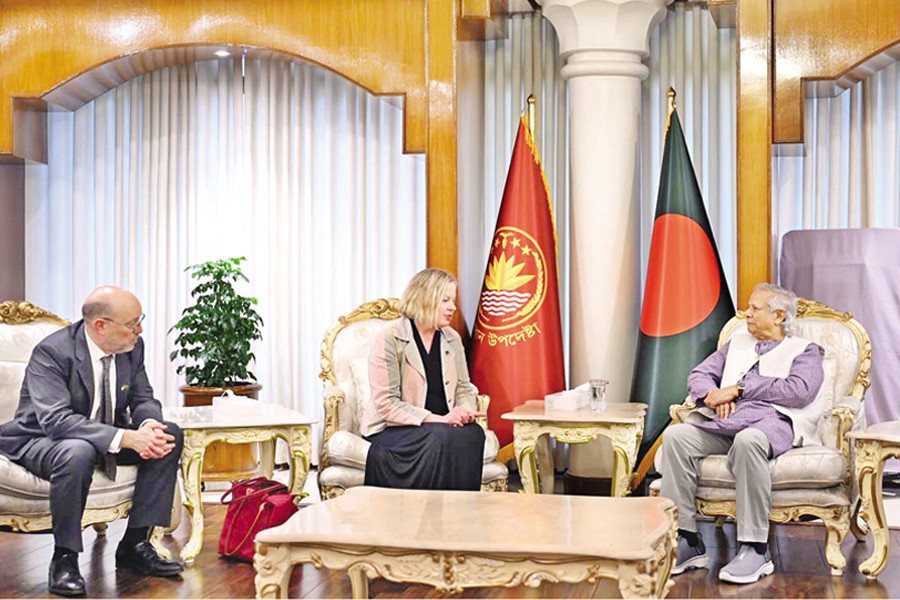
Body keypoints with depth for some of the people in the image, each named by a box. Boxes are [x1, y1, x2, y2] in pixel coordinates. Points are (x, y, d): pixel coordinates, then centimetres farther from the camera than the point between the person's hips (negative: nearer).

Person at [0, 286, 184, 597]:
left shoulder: (132, 347, -5)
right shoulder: (52, 352, -25)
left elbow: (143, 400, 2)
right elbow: (57, 420, -36)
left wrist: (149, 426, -25)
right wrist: (126, 438, -45)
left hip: (105, 437, 7)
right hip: (40, 441, -7)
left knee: (170, 434, -11)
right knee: (78, 452, -40)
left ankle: (134, 544, -7)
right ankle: (64, 559, -22)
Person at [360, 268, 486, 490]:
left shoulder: (452, 339, 10)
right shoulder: (389, 340, -9)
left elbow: (464, 389, 16)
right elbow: (386, 404, -15)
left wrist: (465, 411, -9)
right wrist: (438, 420, -21)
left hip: (443, 425, 5)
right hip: (392, 429, -5)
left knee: (472, 433, -28)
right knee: (442, 438, -35)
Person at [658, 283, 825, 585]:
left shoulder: (805, 351, 15)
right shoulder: (737, 343, 32)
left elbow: (799, 391, -5)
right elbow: (699, 375, 22)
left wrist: (740, 388, -7)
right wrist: (713, 395, -2)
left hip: (773, 421, -5)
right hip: (726, 421, 5)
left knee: (748, 440, -41)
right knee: (676, 435, -25)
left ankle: (754, 549, -34)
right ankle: (687, 541, -24)